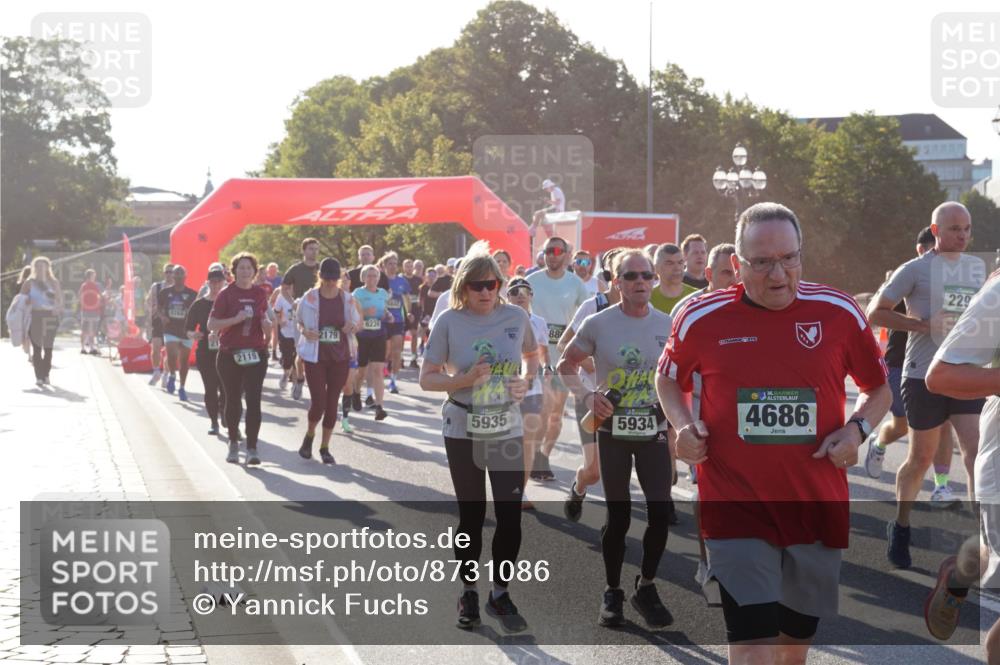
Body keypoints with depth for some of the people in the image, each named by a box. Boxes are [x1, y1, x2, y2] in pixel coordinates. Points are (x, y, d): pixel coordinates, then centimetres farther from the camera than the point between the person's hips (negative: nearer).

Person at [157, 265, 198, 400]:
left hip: (186, 331, 1)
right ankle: (171, 376, 13)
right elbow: (158, 307, 13)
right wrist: (162, 316, -7)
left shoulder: (192, 294, -3)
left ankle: (182, 388, 22)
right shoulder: (165, 292, 1)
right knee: (171, 355, -19)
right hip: (170, 330, 0)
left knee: (184, 360, 8)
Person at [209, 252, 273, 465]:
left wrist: (267, 324, -3)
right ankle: (233, 444, 26)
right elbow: (212, 325, -6)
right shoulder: (226, 294, -3)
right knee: (233, 400, 9)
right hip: (230, 354, -1)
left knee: (253, 400, -8)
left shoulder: (260, 294, 7)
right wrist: (236, 319, -19)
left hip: (255, 354, 1)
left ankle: (252, 447, -7)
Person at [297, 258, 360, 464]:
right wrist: (305, 332, -14)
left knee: (332, 402, 5)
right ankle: (309, 435, 24)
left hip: (340, 357, 2)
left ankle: (325, 447, 19)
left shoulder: (347, 299, 1)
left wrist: (352, 327, -11)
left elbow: (358, 322, 13)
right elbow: (299, 322, 8)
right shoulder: (310, 298, -4)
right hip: (316, 357, -2)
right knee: (318, 402, -7)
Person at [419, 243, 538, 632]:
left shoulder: (517, 317, -3)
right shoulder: (450, 322, -9)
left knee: (510, 515, -1)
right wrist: (464, 380, -21)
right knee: (472, 516, 8)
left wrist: (526, 383, -3)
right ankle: (468, 592, 25)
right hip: (463, 434, -1)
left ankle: (500, 593, 16)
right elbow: (427, 378, -5)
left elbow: (532, 355, 17)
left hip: (508, 431, 2)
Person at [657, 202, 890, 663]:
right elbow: (669, 378, 15)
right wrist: (683, 424, -4)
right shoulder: (700, 319, -5)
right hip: (736, 507, -2)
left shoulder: (841, 313, -2)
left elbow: (879, 388, 12)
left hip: (819, 506, 2)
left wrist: (858, 428, -8)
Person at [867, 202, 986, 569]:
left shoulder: (977, 267, 12)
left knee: (977, 455, -10)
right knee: (921, 459, 7)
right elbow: (876, 312, -7)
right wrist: (925, 325, -16)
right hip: (924, 376, -4)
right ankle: (900, 527, 29)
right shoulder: (915, 269, -5)